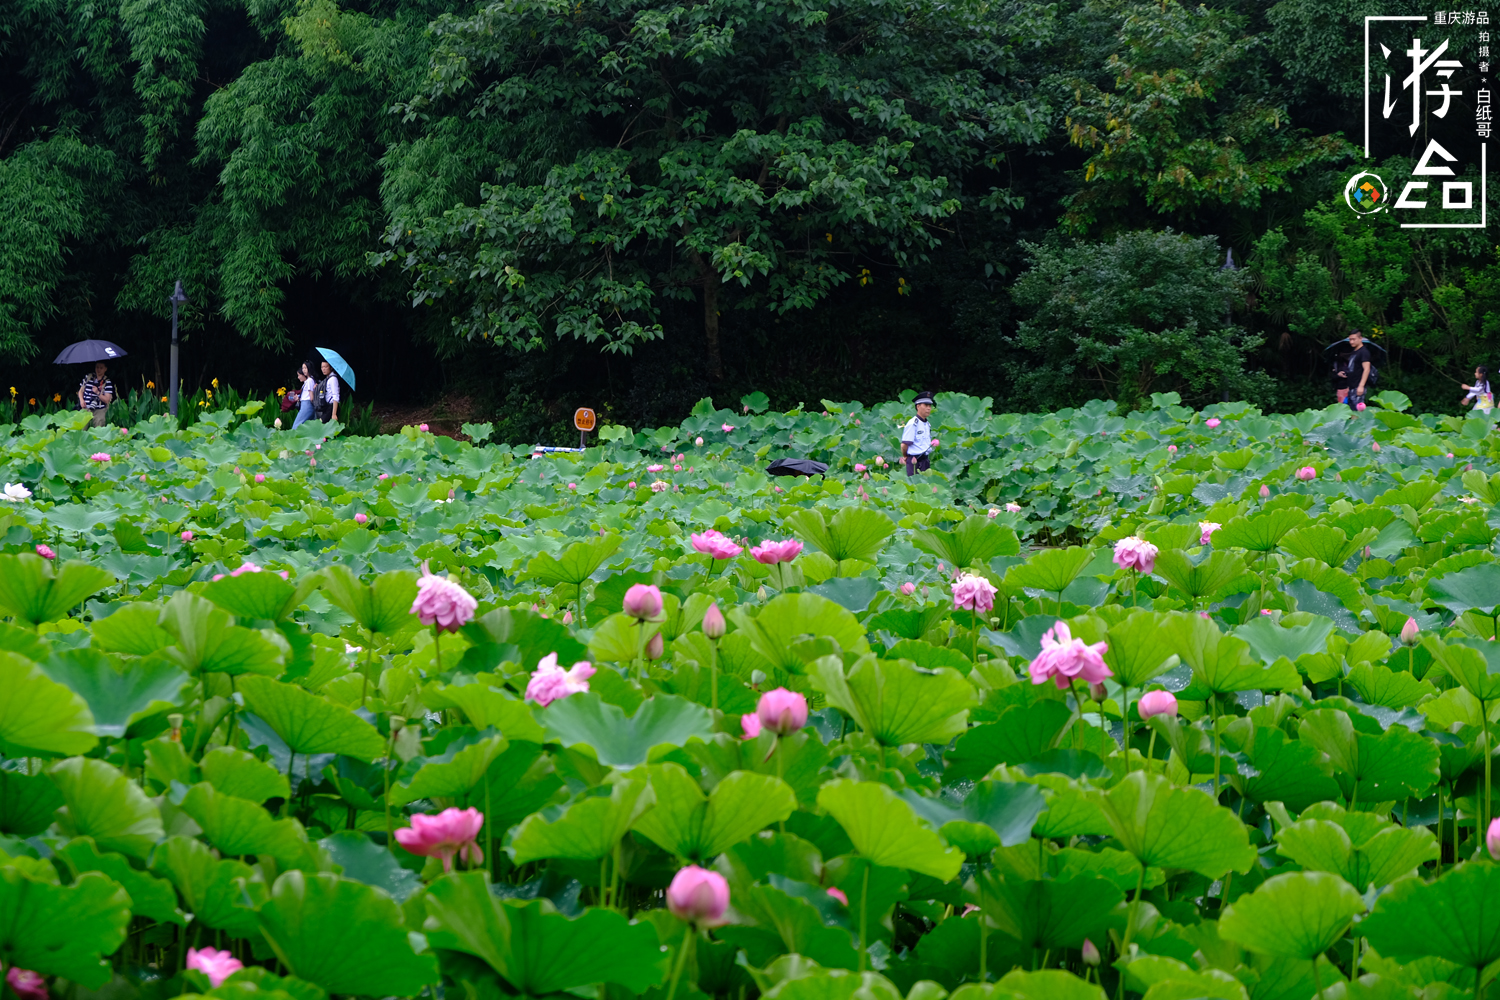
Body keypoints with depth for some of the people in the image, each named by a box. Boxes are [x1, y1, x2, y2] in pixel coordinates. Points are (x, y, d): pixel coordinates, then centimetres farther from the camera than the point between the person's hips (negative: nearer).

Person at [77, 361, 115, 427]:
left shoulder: (107, 382, -1)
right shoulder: (88, 377, 9)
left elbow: (107, 400, -5)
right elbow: (81, 391, 18)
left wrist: (97, 393, -18)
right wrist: (81, 400, -1)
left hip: (99, 411, -2)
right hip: (86, 409, 2)